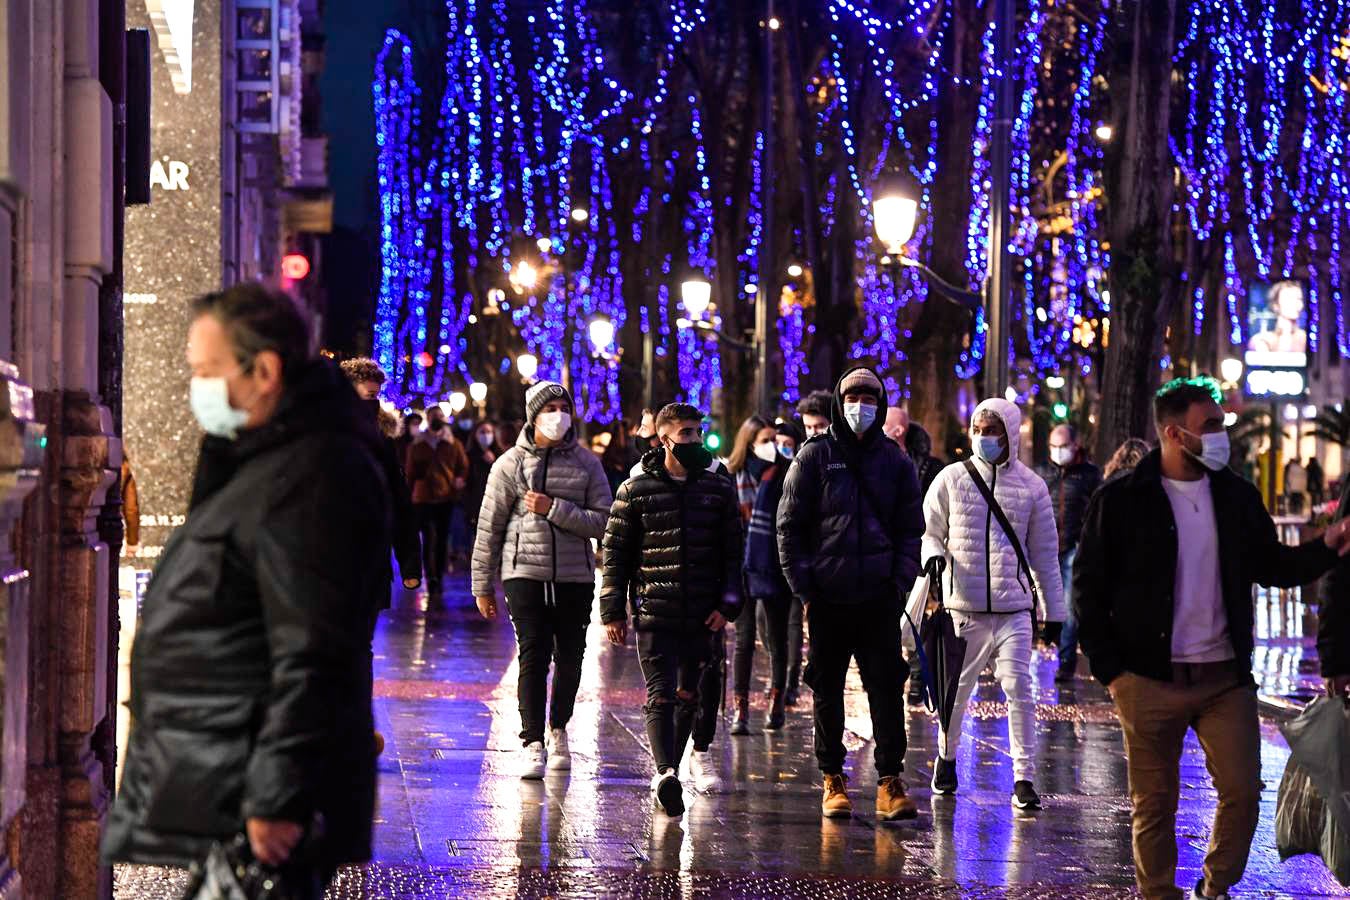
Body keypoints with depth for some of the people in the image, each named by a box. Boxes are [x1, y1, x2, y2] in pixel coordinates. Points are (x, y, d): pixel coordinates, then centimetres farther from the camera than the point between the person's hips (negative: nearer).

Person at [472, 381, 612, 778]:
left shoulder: (586, 463, 5)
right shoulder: (511, 464, 2)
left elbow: (603, 522, -3)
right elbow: (489, 528, 6)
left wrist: (555, 508, -15)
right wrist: (482, 585, 5)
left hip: (574, 575, 2)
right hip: (525, 572, -2)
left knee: (570, 657, 7)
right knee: (534, 655, -11)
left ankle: (558, 731, 28)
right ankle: (533, 744, -10)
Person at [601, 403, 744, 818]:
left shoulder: (720, 489, 7)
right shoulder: (636, 490, 0)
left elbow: (732, 552, 11)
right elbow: (615, 551, 3)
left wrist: (727, 605, 1)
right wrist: (613, 611, -1)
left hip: (702, 616, 3)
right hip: (653, 614, -3)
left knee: (688, 697, 9)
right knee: (661, 696, -11)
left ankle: (666, 774, 20)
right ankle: (665, 774, -23)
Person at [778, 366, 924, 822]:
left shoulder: (895, 461, 9)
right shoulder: (815, 456, 3)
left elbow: (910, 529, 13)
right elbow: (789, 525, 2)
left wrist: (901, 581, 0)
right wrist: (803, 585, -5)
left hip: (879, 596, 1)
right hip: (827, 596, -1)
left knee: (887, 689, -3)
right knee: (827, 690, 6)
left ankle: (889, 783, 0)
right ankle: (833, 781, 15)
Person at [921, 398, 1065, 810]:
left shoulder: (1031, 485, 4)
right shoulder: (952, 478, 3)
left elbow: (1045, 552, 10)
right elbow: (928, 529, 11)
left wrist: (1053, 610, 10)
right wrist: (933, 553, -12)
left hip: (1014, 609, 0)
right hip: (964, 606, 1)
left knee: (1019, 688, -10)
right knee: (956, 688, 10)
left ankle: (1024, 778, -6)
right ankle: (946, 755, 34)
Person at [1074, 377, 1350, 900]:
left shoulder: (1236, 495, 6)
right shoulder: (1121, 499, -5)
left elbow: (1271, 566, 14)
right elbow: (1089, 587, -2)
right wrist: (1109, 670, -6)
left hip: (1226, 679, 3)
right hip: (1150, 681, -3)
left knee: (1243, 793, 2)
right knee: (1155, 803, 5)